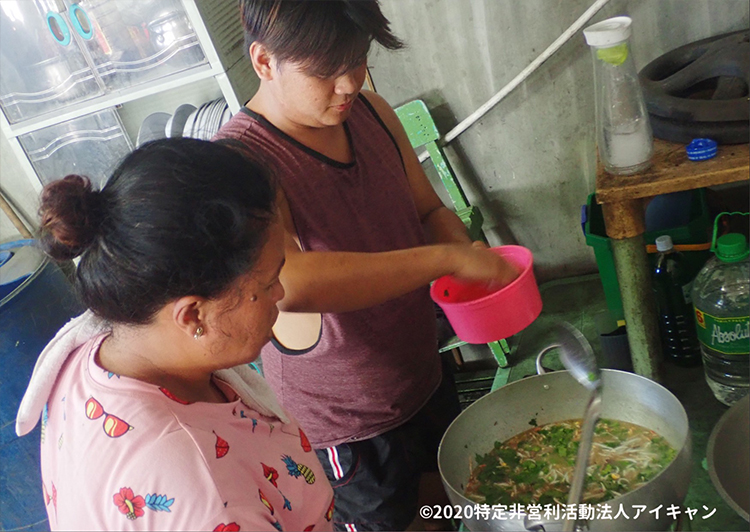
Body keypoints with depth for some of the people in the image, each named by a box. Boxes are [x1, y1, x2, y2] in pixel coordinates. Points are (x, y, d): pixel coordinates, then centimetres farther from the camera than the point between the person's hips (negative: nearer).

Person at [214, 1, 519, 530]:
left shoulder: (371, 112, -4)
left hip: (424, 378, 7)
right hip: (344, 421, -6)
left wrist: (473, 259, -15)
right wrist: (445, 258, -39)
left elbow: (429, 209, 7)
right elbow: (286, 281, -45)